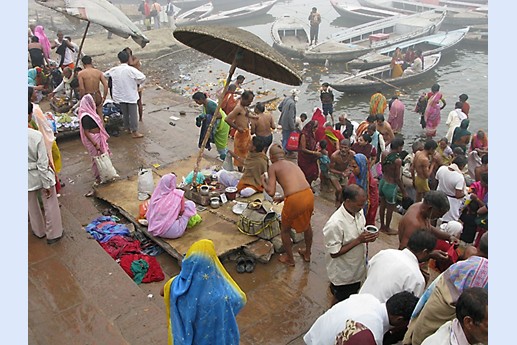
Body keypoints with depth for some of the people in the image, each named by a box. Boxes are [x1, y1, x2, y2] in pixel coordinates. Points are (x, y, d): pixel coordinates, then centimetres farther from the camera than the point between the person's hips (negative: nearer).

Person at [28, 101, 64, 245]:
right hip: (41, 175, -3)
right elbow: (43, 163, -20)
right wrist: (47, 184, -10)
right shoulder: (36, 135, -26)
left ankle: (39, 231, 44)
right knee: (50, 205, 15)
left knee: (31, 205, 24)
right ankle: (53, 234, 27)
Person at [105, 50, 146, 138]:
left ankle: (127, 128, 31)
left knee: (125, 113, 18)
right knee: (133, 113, 2)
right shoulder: (131, 70, -17)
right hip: (131, 96, -4)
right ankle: (134, 132, 4)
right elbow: (143, 77, -22)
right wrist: (137, 83, -3)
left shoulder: (114, 70, -3)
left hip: (120, 96, 4)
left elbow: (105, 74, 12)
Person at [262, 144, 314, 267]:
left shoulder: (273, 167, 5)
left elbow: (271, 192, -5)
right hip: (309, 195, 6)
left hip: (294, 200, -6)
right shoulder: (292, 164, 23)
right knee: (307, 224, 33)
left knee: (285, 229, 22)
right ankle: (307, 254, 51)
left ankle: (290, 259, 37)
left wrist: (263, 182, 15)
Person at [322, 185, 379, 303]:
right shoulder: (335, 224, -35)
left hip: (357, 267, 7)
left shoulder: (358, 211, -11)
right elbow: (334, 253, -26)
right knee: (340, 302, 18)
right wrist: (358, 240, -30)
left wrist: (368, 236, -16)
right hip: (342, 275, -7)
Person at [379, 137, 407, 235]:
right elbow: (397, 178, -21)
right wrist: (404, 191, -8)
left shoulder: (384, 154, -9)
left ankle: (382, 226, 40)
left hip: (382, 182, 7)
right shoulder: (398, 160, -27)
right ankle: (387, 229, 32)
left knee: (382, 205, 22)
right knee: (390, 209, 14)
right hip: (391, 186, -7)